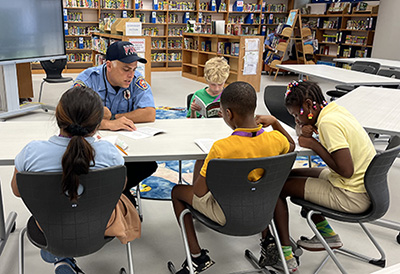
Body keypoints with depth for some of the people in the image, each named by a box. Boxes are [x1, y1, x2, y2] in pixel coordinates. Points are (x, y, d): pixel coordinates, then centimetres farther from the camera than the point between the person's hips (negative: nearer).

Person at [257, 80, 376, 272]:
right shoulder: (336, 111, 5)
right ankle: (327, 234, 25)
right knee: (290, 174, 19)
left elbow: (346, 170, -27)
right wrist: (308, 132, -4)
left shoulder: (328, 123, -23)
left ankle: (285, 254, 2)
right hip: (364, 187, 9)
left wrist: (314, 144, -17)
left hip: (352, 198, -9)